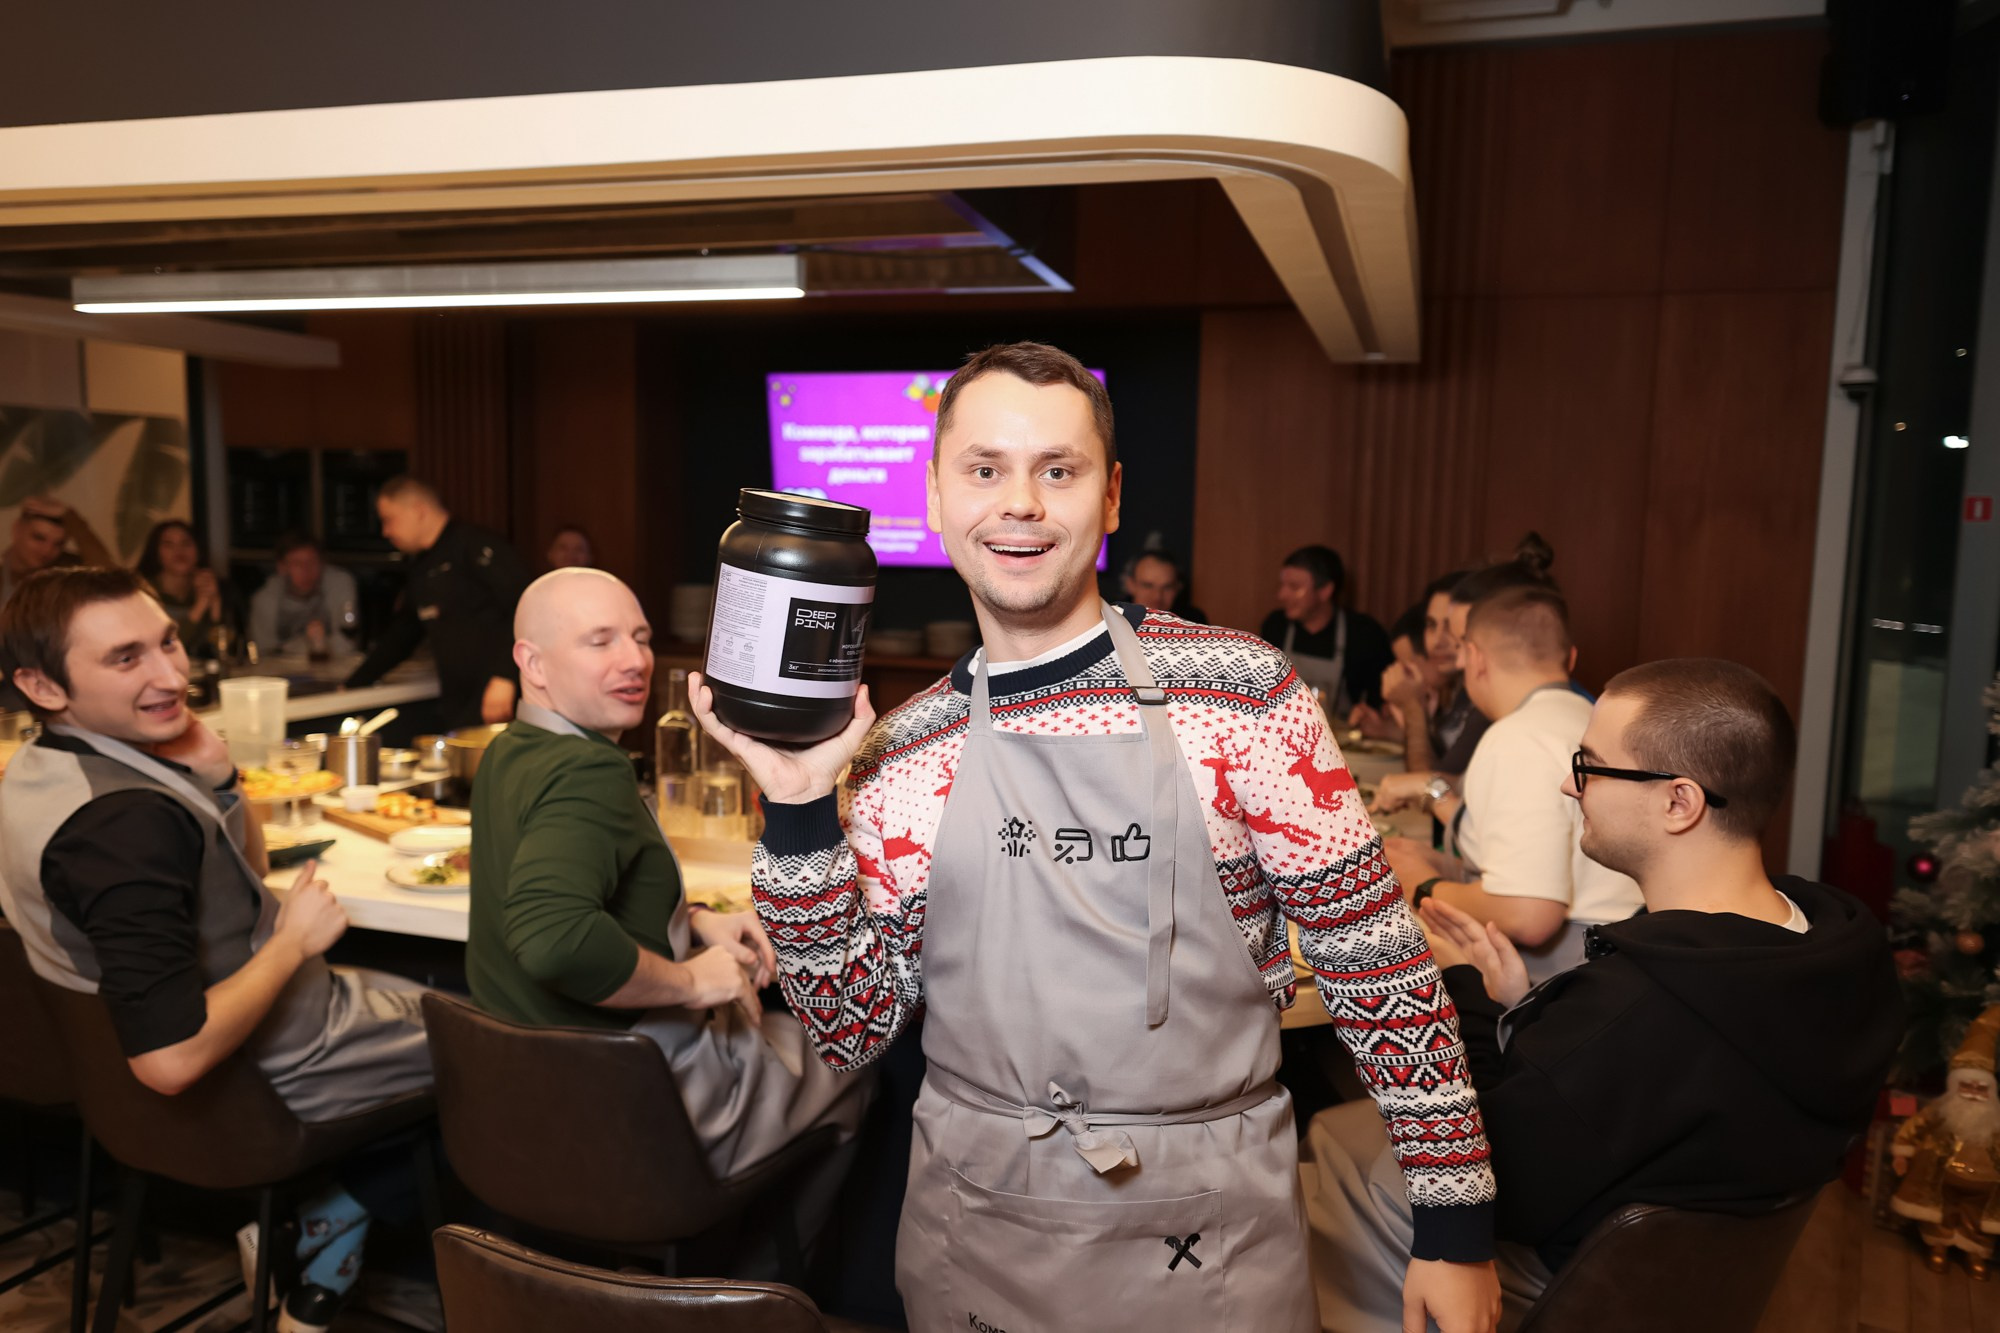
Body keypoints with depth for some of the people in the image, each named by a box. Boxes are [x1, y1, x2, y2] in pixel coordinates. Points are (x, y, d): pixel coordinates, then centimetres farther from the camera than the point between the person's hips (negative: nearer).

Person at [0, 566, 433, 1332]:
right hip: (275, 1078, -9)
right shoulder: (122, 819, -34)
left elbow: (244, 875, 8)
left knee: (433, 990, 28)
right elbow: (170, 1060, -37)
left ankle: (327, 1208, 25)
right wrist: (295, 940, -24)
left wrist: (216, 780, -9)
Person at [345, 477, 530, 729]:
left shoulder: (475, 545, -8)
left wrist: (504, 678, -26)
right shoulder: (421, 566, 21)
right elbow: (400, 636, 31)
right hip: (456, 706, 8)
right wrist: (352, 686, 31)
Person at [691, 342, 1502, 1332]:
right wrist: (800, 812, -12)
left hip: (1210, 1234, -2)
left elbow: (1373, 949, -7)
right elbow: (852, 1030, -2)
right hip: (970, 1236, 2)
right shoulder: (902, 753, -2)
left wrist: (1455, 1214, -6)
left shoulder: (1242, 694, -11)